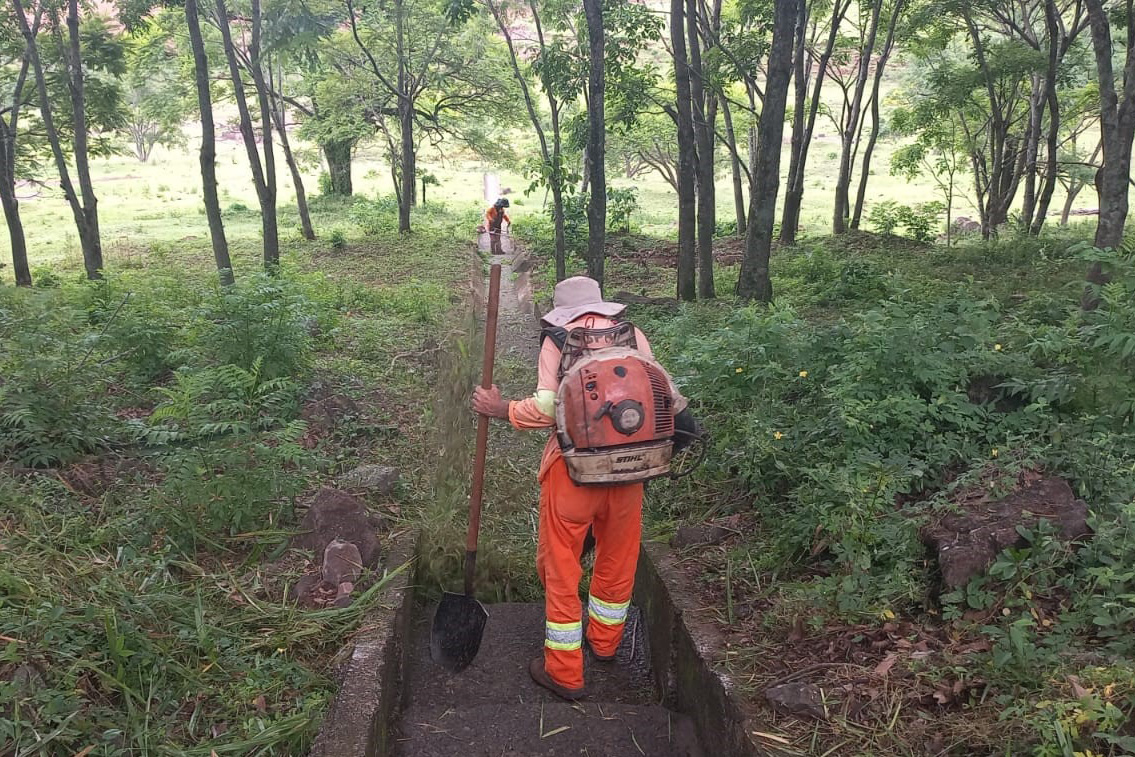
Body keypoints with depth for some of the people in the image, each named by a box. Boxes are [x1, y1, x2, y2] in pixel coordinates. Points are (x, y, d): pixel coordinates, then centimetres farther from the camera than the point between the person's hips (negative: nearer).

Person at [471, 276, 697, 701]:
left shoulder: (557, 341, -4)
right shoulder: (632, 335, 5)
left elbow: (546, 409, -14)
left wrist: (500, 409, 0)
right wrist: (680, 414, 22)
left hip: (573, 467, -4)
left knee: (561, 564, 9)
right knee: (618, 556, 22)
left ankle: (564, 672, 16)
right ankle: (605, 640, 44)